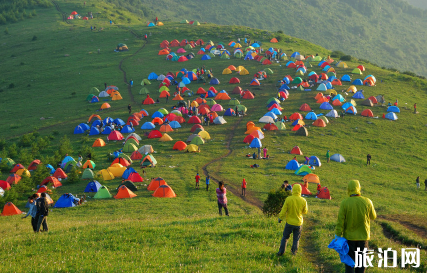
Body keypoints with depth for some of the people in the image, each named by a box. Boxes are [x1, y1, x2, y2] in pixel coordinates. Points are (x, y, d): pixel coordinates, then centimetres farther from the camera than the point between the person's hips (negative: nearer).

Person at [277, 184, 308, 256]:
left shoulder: (288, 199, -17)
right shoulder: (303, 201, -12)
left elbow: (283, 211, -11)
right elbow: (305, 212, 3)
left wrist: (280, 218, 4)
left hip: (289, 222, -1)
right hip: (298, 223, 1)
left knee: (285, 237, 15)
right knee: (296, 238, 18)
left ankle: (281, 251, 15)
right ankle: (294, 251, 24)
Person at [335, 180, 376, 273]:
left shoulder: (344, 203, -12)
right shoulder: (367, 202, -8)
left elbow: (340, 221, -11)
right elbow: (373, 217, 8)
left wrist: (338, 236, -3)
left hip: (349, 236, -1)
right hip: (363, 236, 1)